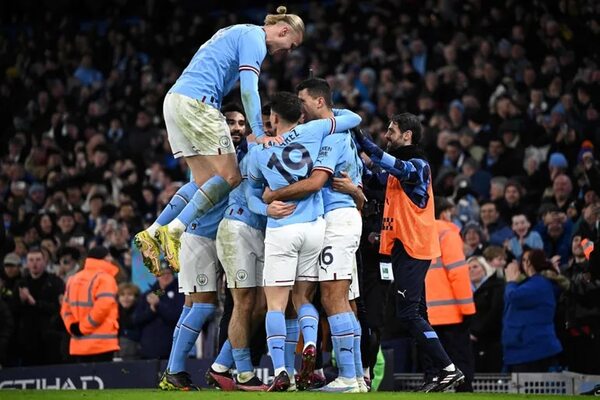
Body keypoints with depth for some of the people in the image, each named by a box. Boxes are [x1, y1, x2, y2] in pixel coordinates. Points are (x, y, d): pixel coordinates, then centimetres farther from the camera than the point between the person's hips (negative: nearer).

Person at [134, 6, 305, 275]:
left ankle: (152, 233, 2)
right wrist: (259, 133, -21)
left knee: (206, 181, 9)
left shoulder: (238, 33, 27)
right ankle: (174, 231, -17)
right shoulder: (254, 38, -3)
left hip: (175, 99, 10)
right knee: (230, 177, -9)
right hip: (196, 101, -10)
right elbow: (248, 90, -15)